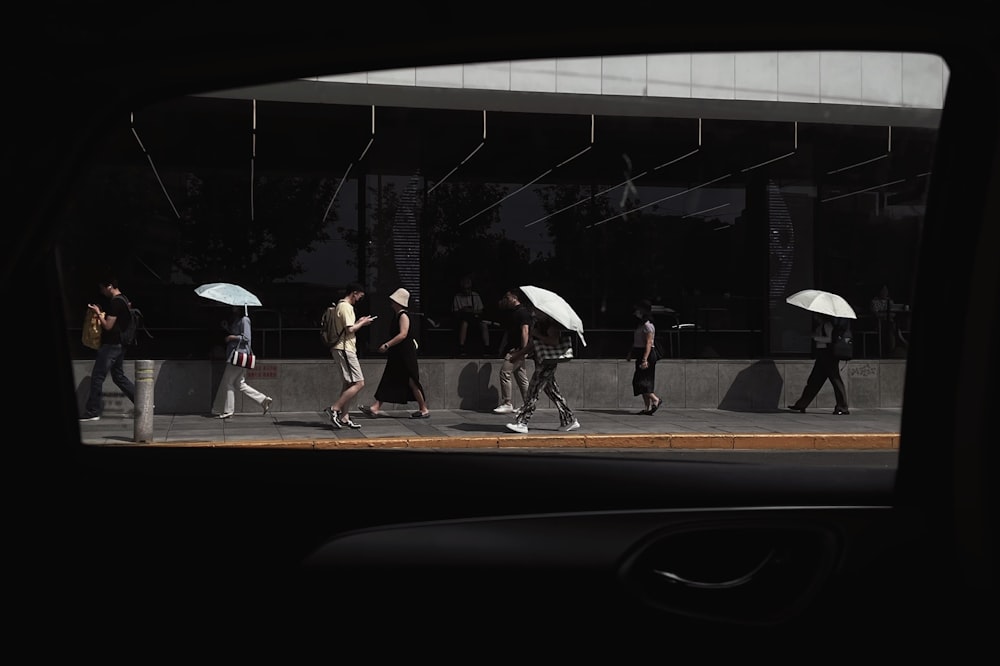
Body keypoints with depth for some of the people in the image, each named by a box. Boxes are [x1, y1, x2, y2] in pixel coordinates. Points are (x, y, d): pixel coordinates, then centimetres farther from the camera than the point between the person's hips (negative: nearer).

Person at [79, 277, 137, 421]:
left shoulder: (115, 303, -18)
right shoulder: (124, 300, 12)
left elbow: (108, 326, -19)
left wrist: (98, 313, -9)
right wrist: (102, 314, 14)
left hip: (111, 345, -10)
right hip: (119, 344, 10)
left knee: (97, 377, -3)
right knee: (119, 376, 15)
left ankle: (93, 412, 1)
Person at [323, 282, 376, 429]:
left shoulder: (340, 306, 18)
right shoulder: (346, 307, -13)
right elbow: (350, 329, -20)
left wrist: (359, 322, 15)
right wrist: (362, 323, -5)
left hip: (342, 349, 11)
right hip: (345, 349, -11)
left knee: (349, 384, 11)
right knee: (359, 383, -11)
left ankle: (344, 417, 10)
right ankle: (334, 409, -13)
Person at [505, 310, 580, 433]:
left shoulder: (552, 323, -13)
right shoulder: (538, 323, 16)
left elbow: (554, 341, -25)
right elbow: (532, 344, 21)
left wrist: (538, 335, -19)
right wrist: (519, 353, 12)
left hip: (548, 362, -10)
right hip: (542, 362, 10)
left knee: (533, 391, -9)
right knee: (552, 392, 13)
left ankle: (521, 422, -9)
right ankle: (569, 420, 19)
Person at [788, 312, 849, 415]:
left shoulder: (827, 324, -10)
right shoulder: (819, 326, 17)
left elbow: (829, 339, -19)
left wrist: (815, 337, -18)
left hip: (828, 355, -10)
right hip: (821, 355, 10)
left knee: (835, 379, -7)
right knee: (813, 380, 10)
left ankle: (842, 407, -4)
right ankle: (801, 405, 13)